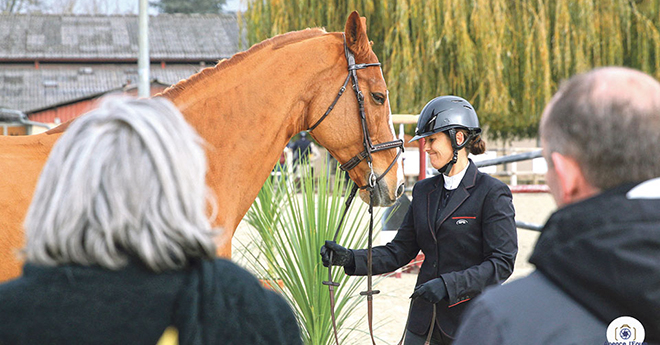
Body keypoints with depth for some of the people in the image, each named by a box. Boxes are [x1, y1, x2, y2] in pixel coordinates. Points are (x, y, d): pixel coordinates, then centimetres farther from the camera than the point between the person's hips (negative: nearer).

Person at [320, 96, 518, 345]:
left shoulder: (492, 193, -9)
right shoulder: (423, 191, 11)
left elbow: (502, 263, -14)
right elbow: (400, 251, 10)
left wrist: (448, 284, -24)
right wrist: (350, 258, -5)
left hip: (471, 322, -6)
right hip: (424, 321, 6)